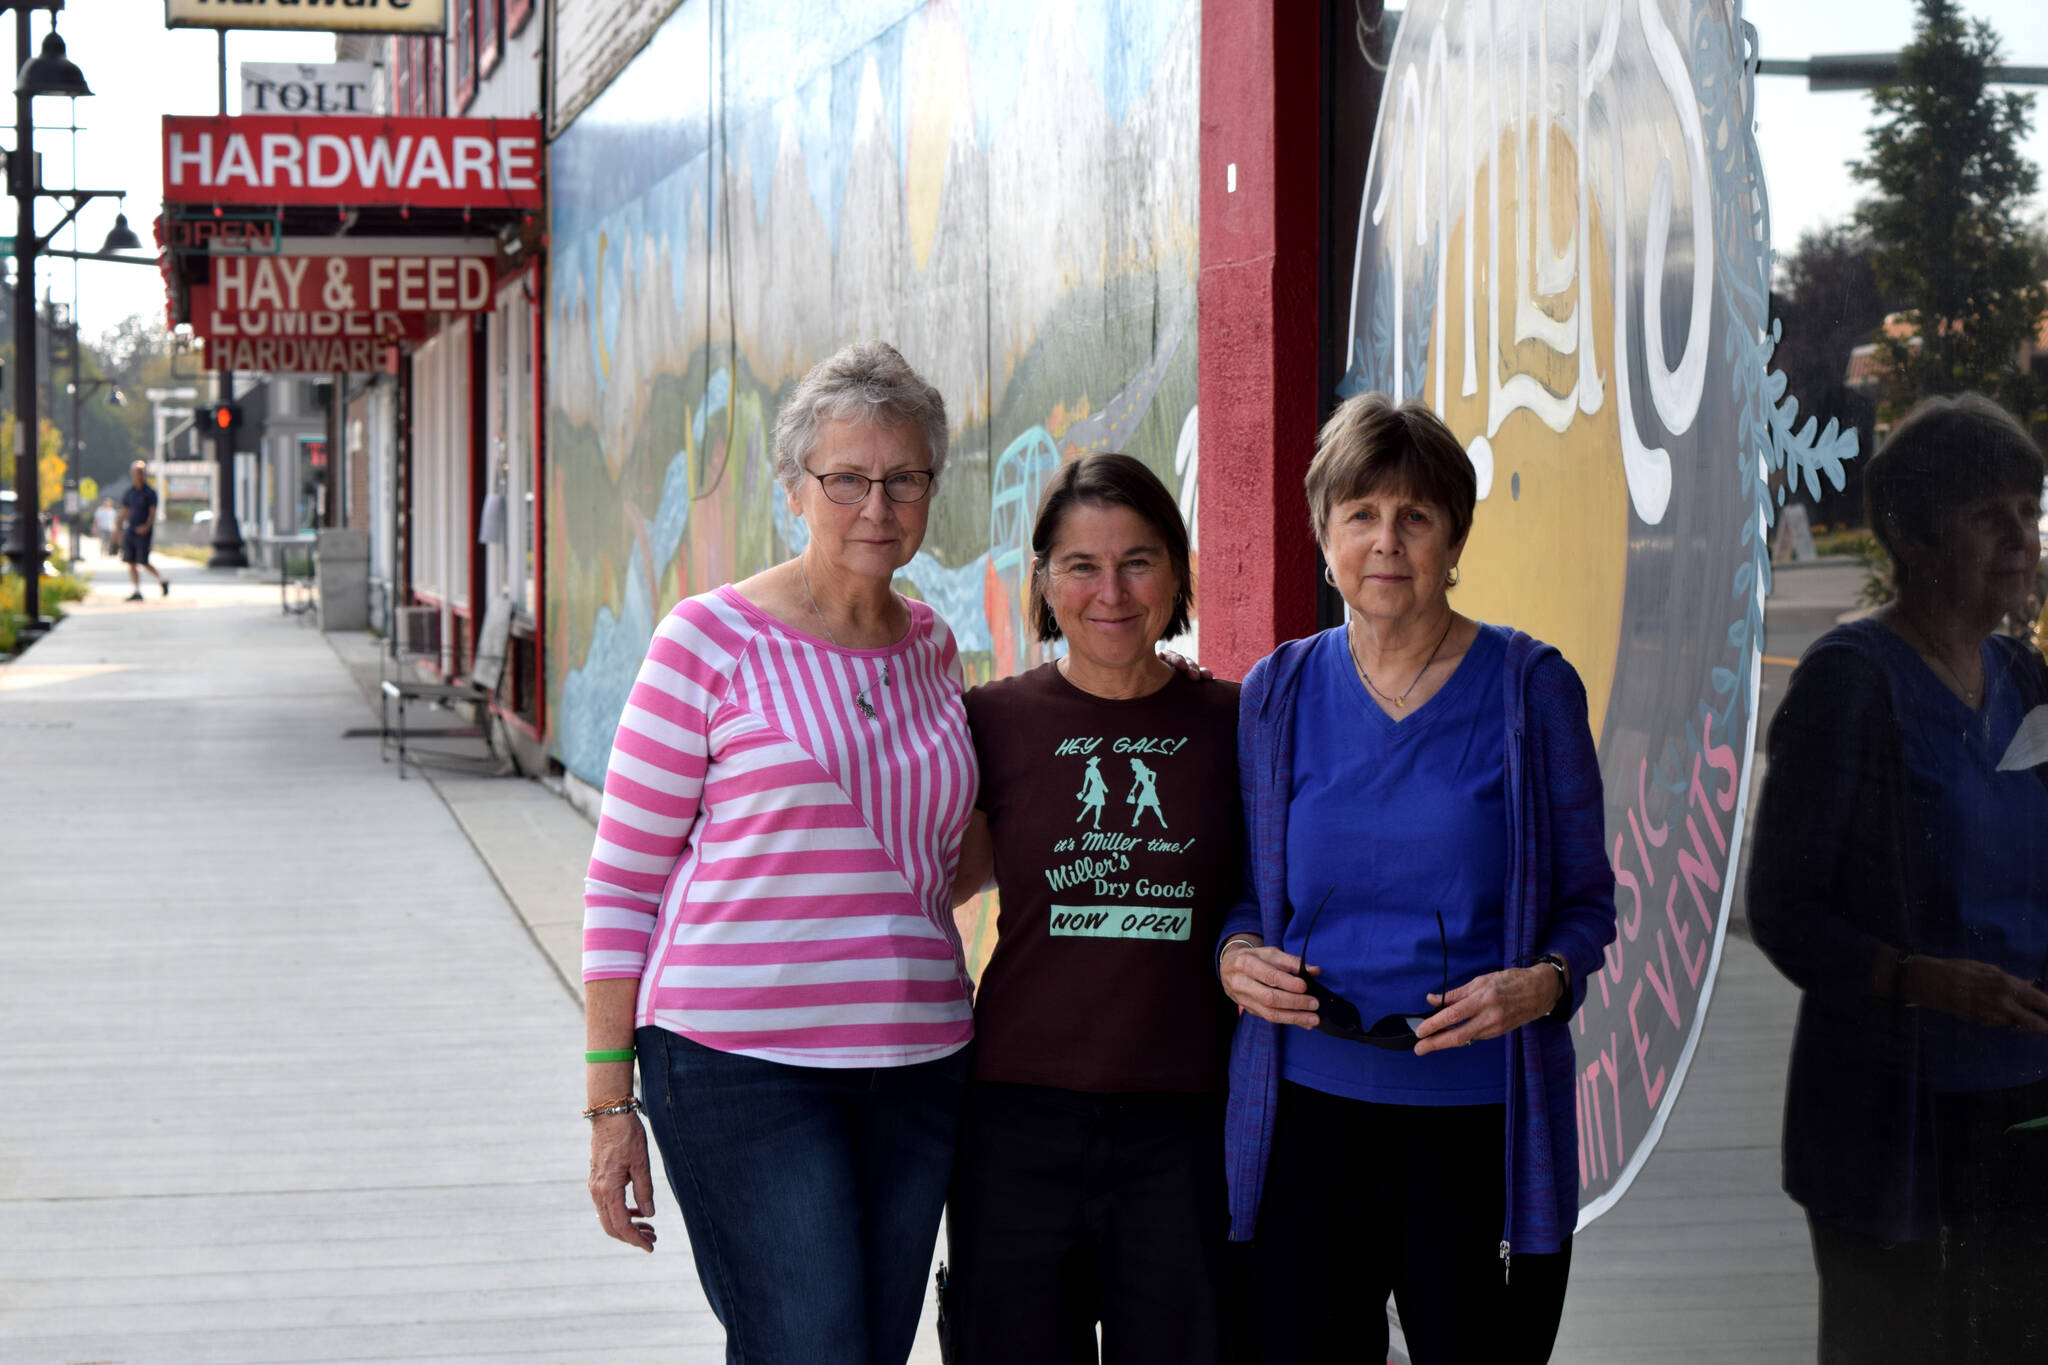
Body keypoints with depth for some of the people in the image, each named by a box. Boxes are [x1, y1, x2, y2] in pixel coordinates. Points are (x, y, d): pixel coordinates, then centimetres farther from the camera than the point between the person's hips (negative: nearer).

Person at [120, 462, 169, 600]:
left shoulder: (150, 492, -3)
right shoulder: (127, 492, 12)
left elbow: (153, 512, -9)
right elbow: (125, 512, 19)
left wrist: (147, 526, -26)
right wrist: (119, 530, 17)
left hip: (143, 531, -5)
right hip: (129, 530, 5)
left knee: (143, 562, -7)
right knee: (131, 563, 0)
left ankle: (162, 580, 16)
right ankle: (136, 591, 4)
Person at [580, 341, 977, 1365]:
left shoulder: (930, 648, 11)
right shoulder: (711, 639, -5)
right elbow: (621, 883, -4)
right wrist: (610, 1103, -7)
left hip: (916, 1068, 6)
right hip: (742, 1065, -6)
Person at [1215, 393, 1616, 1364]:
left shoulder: (1530, 688, 1)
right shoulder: (1276, 694, 7)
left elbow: (1587, 899, 5)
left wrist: (1543, 983, -15)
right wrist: (1236, 956, -5)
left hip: (1483, 1120, -1)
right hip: (1310, 1110, 2)